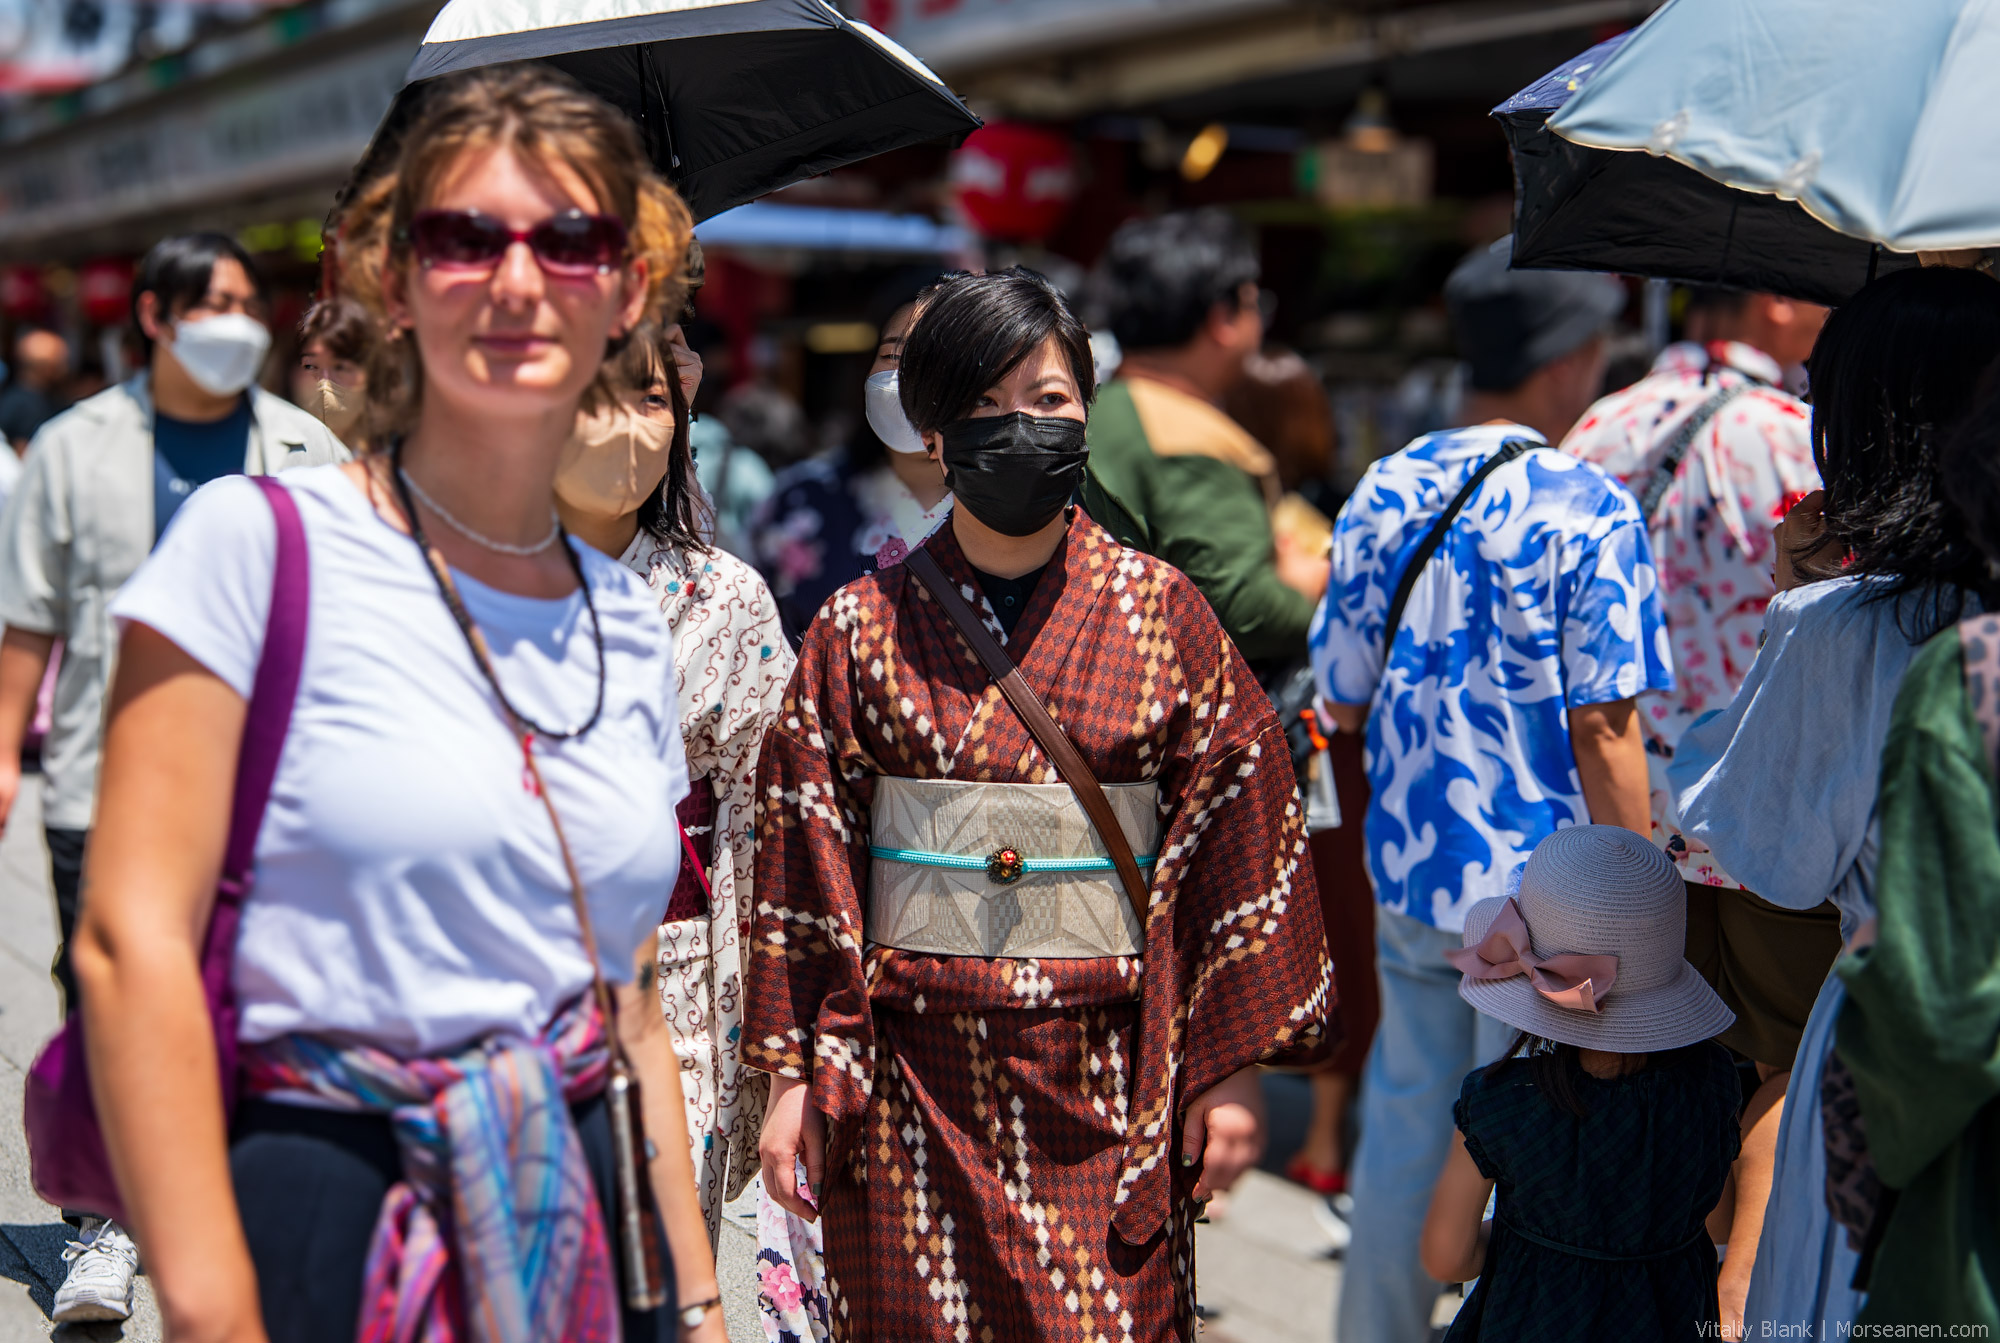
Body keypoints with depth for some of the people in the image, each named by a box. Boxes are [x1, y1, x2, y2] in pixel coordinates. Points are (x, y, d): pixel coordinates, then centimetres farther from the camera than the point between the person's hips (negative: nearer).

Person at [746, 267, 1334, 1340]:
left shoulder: (1164, 616, 1)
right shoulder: (859, 631, 2)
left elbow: (1235, 847, 2)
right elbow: (806, 861, 3)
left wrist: (1233, 1067, -1)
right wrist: (792, 1074, 0)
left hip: (1108, 1088, 0)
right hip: (911, 1083, 1)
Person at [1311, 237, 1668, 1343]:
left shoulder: (1381, 494, 2)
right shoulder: (1587, 511, -13)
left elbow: (1343, 701, 6)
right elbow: (1602, 729, -15)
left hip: (1408, 875, 5)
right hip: (1542, 886, -5)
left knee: (1405, 1133, 17)